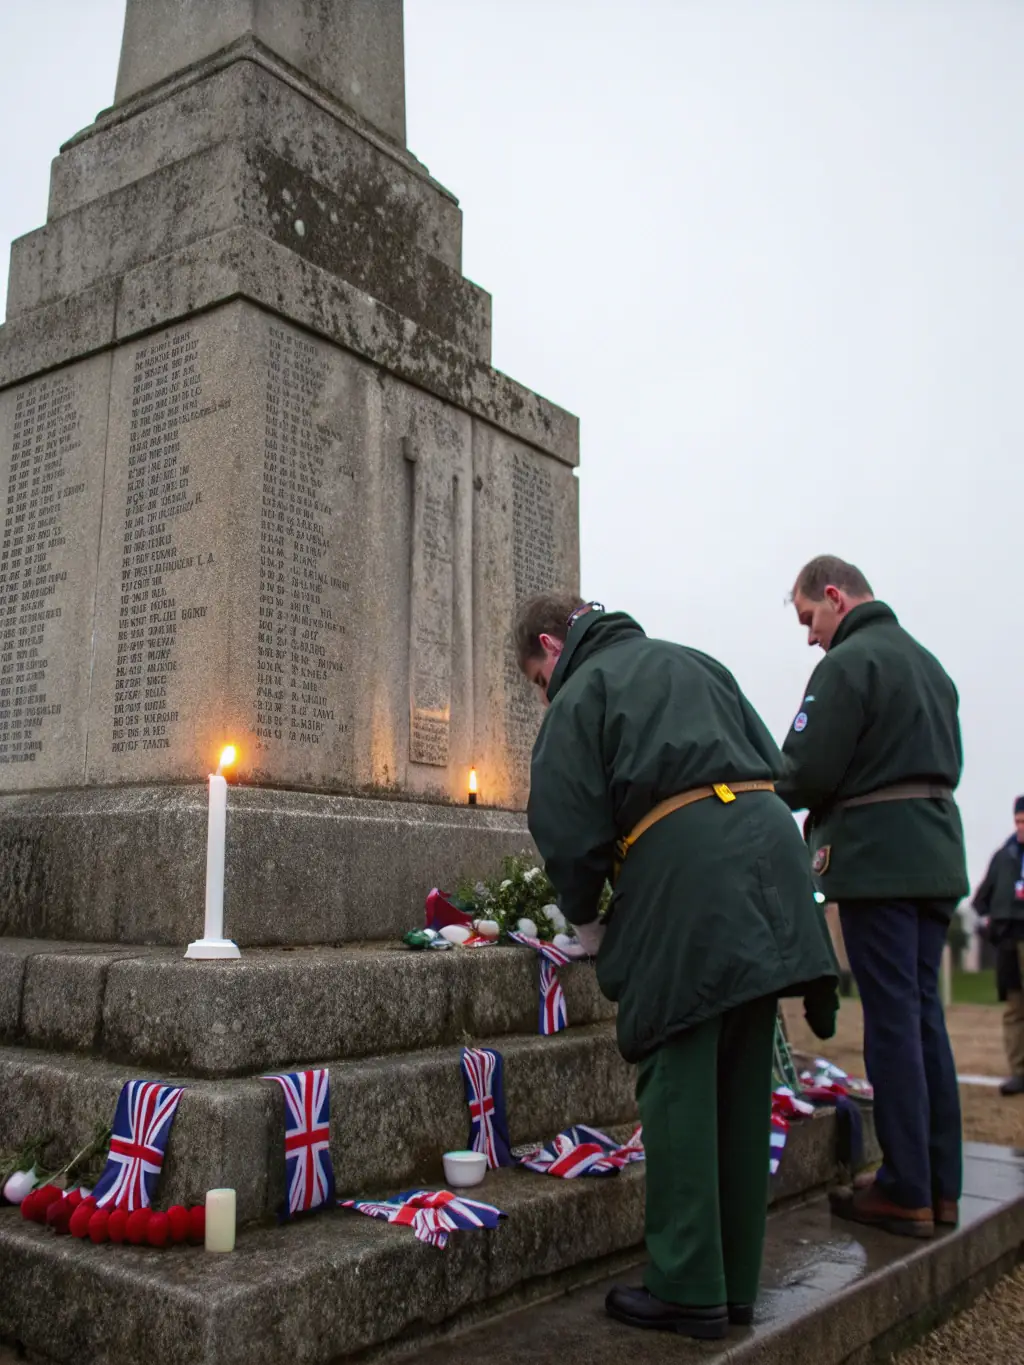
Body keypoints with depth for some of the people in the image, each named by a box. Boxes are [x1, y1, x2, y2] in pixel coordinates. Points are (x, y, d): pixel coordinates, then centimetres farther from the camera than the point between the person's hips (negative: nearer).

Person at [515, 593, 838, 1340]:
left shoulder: (580, 695, 8)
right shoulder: (694, 662, 27)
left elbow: (570, 826, 0)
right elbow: (772, 765, 22)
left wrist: (586, 921, 15)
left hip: (682, 866, -7)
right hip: (769, 847, 7)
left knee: (680, 1084, 2)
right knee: (743, 1086, 12)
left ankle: (689, 1291, 8)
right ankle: (735, 1284, 22)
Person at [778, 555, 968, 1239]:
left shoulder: (848, 663, -10)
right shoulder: (928, 662, 19)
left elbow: (805, 774, -15)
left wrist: (765, 795, 5)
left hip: (877, 862, -9)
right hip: (937, 856, 9)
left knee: (892, 1022, -4)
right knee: (925, 1015, 12)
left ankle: (906, 1193, 3)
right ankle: (942, 1184, 18)